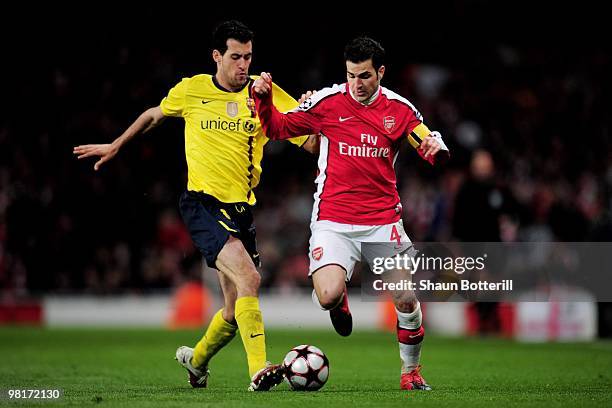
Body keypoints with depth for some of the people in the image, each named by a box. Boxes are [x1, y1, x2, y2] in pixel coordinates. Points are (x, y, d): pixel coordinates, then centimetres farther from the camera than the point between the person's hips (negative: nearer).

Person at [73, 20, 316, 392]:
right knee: (248, 278, -27)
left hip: (240, 208, 4)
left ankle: (197, 360, 37)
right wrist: (114, 147, 30)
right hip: (202, 203, -4)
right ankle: (259, 371, -29)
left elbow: (312, 143, -3)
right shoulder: (192, 90, 1)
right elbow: (154, 115, 22)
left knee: (237, 310, 8)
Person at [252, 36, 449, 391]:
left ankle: (411, 372, 19)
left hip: (383, 221, 2)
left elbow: (429, 144, 11)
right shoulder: (327, 102, -2)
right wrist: (264, 99, -14)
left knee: (407, 301, -6)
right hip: (333, 222, -2)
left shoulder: (399, 108, 3)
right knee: (328, 297, -23)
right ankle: (341, 301, 17)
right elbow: (277, 128, 5)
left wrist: (436, 145, -13)